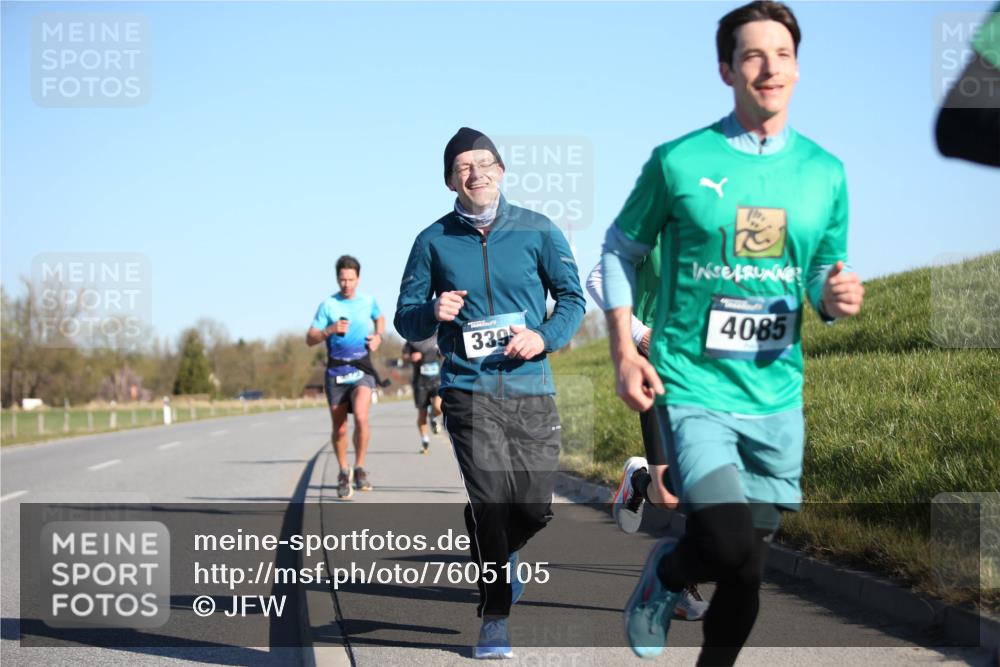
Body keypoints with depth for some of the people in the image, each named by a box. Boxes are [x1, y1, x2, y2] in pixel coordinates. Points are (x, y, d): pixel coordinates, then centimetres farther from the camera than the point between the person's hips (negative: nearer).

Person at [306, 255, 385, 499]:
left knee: (361, 417, -24)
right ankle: (343, 473, 28)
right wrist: (330, 330, -21)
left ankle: (360, 468, -6)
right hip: (336, 372, 0)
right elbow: (310, 339, -4)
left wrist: (378, 336, 8)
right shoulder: (328, 305, -1)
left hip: (362, 370, 0)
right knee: (339, 428, 5)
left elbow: (380, 319, 28)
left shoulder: (368, 301, 6)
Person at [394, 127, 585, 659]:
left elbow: (572, 297, 6)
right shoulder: (433, 241, 4)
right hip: (468, 390, -1)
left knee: (534, 508, 3)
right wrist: (433, 313, -14)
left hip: (530, 388, 1)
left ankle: (495, 558, 38)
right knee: (490, 501, -13)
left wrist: (545, 337, -13)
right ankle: (494, 619, 1)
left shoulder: (537, 231, 4)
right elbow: (405, 319, 8)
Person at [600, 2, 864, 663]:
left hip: (777, 395, 4)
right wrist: (624, 352, -4)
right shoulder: (678, 161, -5)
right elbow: (620, 251, 6)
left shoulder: (824, 172, 4)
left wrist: (836, 295, -11)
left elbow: (824, 273, 13)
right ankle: (666, 571, 14)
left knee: (748, 567, 9)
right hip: (694, 387, -4)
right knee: (730, 548, -19)